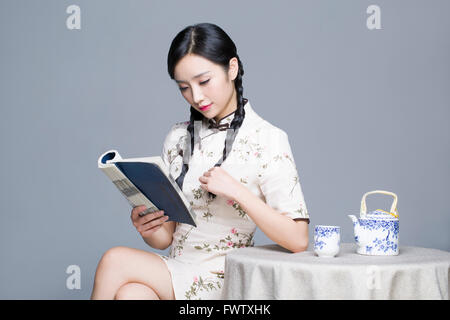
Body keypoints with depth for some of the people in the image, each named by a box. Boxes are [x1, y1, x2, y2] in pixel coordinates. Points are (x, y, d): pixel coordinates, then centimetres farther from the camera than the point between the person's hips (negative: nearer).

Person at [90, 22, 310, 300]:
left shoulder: (267, 140, -6)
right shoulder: (179, 138, 11)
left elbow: (297, 240, -14)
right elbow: (165, 238, 12)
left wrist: (237, 191, -21)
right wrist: (148, 229, -11)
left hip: (222, 278, -5)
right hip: (174, 275, 5)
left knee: (115, 261, -24)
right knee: (130, 293, -29)